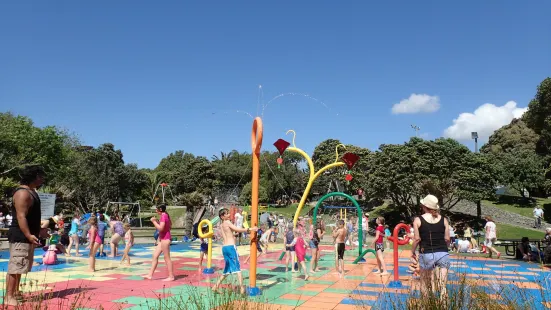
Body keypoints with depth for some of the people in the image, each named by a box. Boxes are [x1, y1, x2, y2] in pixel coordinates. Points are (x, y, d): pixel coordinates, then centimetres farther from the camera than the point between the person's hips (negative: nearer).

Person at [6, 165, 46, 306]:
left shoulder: (31, 191, 15)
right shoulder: (23, 193, -17)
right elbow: (21, 216, -25)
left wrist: (38, 230, 32)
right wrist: (28, 235, -33)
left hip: (27, 235, 11)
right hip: (20, 236, -11)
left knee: (18, 267, 17)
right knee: (15, 266, -8)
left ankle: (15, 292, 26)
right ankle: (9, 296, -4)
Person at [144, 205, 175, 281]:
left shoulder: (163, 216, -16)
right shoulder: (165, 215, 13)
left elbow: (160, 228, -23)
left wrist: (154, 221, -13)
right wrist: (157, 221, 13)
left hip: (165, 238, -10)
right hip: (163, 239, 10)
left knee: (167, 258, -4)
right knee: (155, 256, 11)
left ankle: (171, 276, 1)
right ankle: (150, 275, 16)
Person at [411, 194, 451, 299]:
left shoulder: (418, 220, -3)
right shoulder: (443, 220, 4)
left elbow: (417, 239, -6)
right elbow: (447, 239, 4)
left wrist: (413, 251, 9)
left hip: (426, 255, -2)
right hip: (443, 254, 2)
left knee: (425, 283, 13)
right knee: (442, 284, 3)